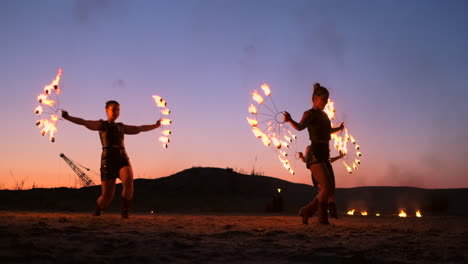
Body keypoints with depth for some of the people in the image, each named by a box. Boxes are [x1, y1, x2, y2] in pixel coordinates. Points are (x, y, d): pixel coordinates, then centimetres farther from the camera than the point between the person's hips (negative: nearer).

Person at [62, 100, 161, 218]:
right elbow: (84, 122, -5)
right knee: (107, 197, -5)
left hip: (123, 159, 3)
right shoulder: (101, 124, 12)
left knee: (128, 181, -30)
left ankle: (124, 212, -24)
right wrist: (68, 118, -21)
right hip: (108, 160, -3)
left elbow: (140, 128, 35)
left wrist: (156, 125, 39)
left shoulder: (121, 127, 25)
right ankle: (97, 213, 26)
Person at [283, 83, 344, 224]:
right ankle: (323, 218, -8)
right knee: (327, 188, -19)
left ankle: (306, 211, 14)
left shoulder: (324, 115, 20)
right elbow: (300, 127, -26)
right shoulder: (309, 114, -4)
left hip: (324, 156, 9)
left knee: (330, 191, 5)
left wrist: (338, 128, 59)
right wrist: (289, 120, -47)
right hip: (314, 155, -9)